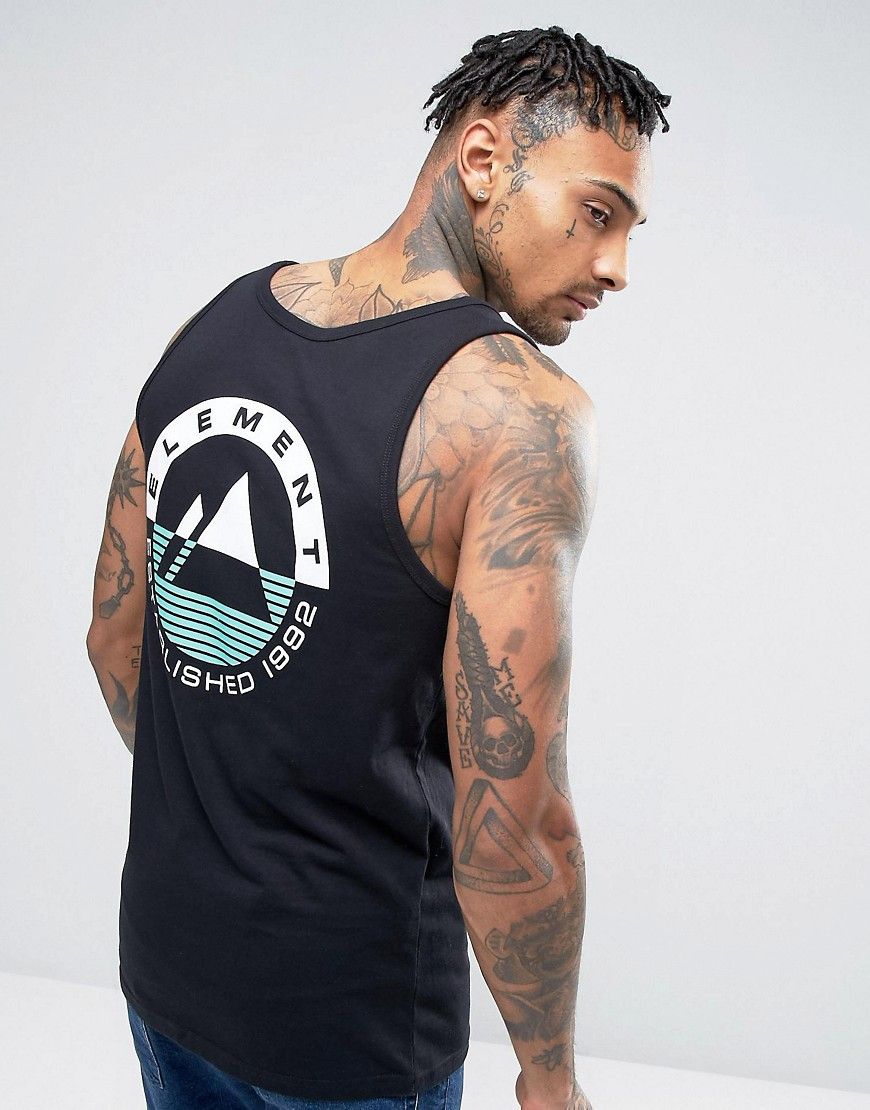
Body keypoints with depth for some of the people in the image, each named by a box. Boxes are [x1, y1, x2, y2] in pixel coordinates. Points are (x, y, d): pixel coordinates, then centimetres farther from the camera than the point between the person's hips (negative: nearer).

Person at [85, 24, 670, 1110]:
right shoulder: (521, 410, -23)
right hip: (348, 1017, -5)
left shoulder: (212, 323, -2)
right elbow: (510, 827, -24)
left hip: (164, 945, 6)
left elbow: (114, 635, 6)